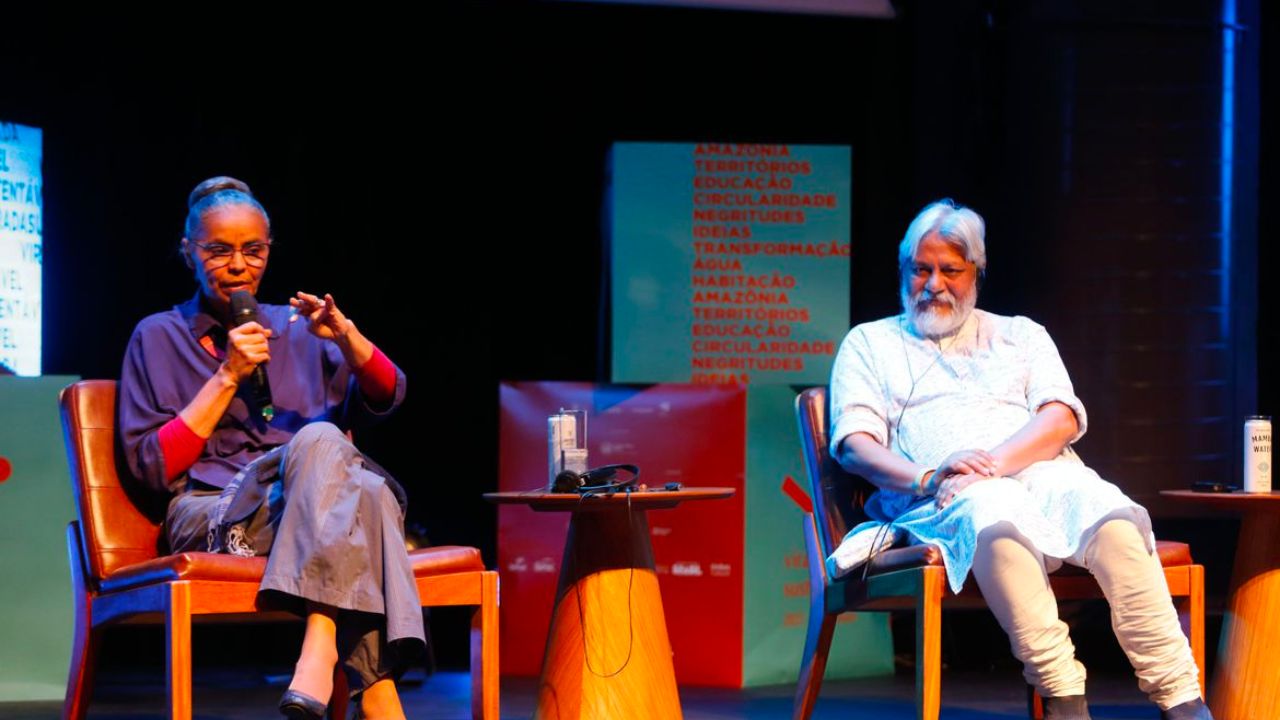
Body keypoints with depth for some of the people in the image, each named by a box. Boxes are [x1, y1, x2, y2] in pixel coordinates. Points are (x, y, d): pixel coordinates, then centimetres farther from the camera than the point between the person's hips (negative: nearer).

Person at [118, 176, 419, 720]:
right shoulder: (159, 337, 14)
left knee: (369, 488, -36)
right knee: (320, 439, -36)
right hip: (213, 514, -3)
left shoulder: (295, 329, 24)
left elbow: (385, 397, 13)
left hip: (314, 516, 3)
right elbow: (151, 466, 3)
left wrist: (345, 334, -6)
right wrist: (228, 376, -3)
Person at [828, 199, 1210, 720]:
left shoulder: (1019, 335, 27)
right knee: (997, 519, -41)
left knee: (1113, 515, -33)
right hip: (941, 500, -2)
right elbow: (854, 444, 7)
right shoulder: (870, 344, 22)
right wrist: (926, 479, -14)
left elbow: (1062, 419, 9)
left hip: (1045, 476, 2)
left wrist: (995, 461, -11)